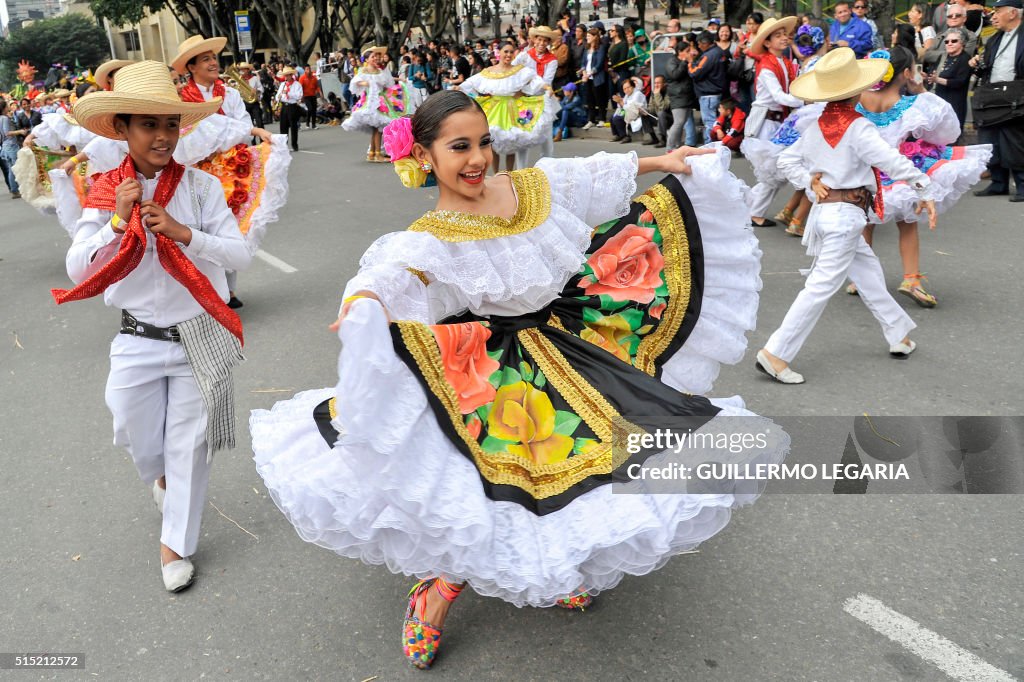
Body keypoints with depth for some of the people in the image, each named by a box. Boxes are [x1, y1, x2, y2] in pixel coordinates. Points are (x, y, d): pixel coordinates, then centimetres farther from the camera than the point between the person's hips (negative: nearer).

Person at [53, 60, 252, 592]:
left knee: (189, 443, 10)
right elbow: (78, 269, -5)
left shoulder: (200, 186, -7)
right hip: (138, 341, 2)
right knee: (135, 437, 15)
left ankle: (176, 543, 30)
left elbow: (241, 254, -10)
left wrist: (183, 233, -22)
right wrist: (118, 222, -17)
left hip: (200, 335, -2)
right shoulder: (107, 193, -1)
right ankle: (162, 477, 53)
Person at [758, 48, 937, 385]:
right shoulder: (858, 128, -15)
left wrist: (811, 181, 7)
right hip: (846, 215, -9)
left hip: (824, 210, 9)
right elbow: (893, 162, -20)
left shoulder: (816, 127, 7)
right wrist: (925, 192, -13)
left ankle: (899, 335, 32)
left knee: (869, 270, 20)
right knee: (821, 287, -6)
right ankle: (775, 353, -7)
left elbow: (786, 160, 14)